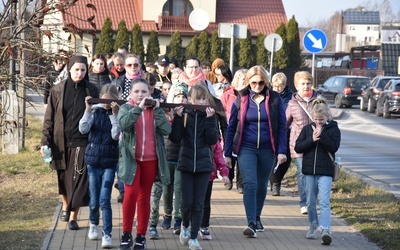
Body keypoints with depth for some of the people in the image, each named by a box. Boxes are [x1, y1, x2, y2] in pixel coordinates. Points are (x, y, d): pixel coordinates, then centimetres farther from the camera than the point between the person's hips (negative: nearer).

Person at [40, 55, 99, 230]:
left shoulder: (91, 91, 1)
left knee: (78, 178, -7)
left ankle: (73, 216, 0)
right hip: (61, 142, 1)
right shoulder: (58, 90, 0)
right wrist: (45, 141, -6)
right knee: (63, 177, 13)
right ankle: (66, 205, 39)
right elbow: (49, 117, 1)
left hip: (82, 142, -1)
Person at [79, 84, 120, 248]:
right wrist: (88, 110, -18)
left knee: (105, 199, -9)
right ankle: (93, 224, 37)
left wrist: (114, 114, -20)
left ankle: (107, 234, -3)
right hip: (93, 160, 2)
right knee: (94, 200, 10)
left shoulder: (118, 114, -2)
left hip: (110, 162, -2)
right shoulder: (95, 112, 0)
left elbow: (116, 135, -16)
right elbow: (83, 129, -13)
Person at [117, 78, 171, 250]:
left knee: (144, 196, 7)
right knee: (131, 193, -15)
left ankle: (141, 236, 14)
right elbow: (123, 124, -22)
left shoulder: (155, 109, 7)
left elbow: (166, 130, -8)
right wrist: (138, 108, -23)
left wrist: (156, 109, -12)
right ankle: (126, 234, -3)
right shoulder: (126, 108, 1)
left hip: (150, 159, 3)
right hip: (131, 158, -2)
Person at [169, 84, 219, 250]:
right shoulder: (184, 115, -1)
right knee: (187, 202, -1)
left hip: (204, 164, 1)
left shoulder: (210, 116, 2)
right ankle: (185, 226, 29)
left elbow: (213, 140, -8)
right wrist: (178, 118, -17)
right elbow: (175, 138, -9)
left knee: (198, 204, 1)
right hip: (186, 163, -1)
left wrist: (210, 119, -16)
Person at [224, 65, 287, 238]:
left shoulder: (274, 99, 0)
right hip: (246, 148, -1)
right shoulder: (241, 99, 1)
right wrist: (227, 153, 2)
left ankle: (257, 217, 31)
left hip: (267, 149, 1)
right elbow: (231, 127, 5)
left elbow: (281, 126, 2)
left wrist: (281, 151, -6)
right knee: (249, 184, -15)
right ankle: (251, 223, -19)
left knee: (262, 185, 13)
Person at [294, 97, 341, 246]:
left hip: (325, 172, -3)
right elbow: (298, 147, 1)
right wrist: (312, 140, -12)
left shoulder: (333, 130, 1)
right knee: (311, 202, 12)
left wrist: (322, 135, -19)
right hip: (309, 170, 3)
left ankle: (325, 230, -21)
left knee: (324, 202, -13)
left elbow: (334, 147, -12)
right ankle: (313, 226, 30)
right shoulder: (307, 129, 8)